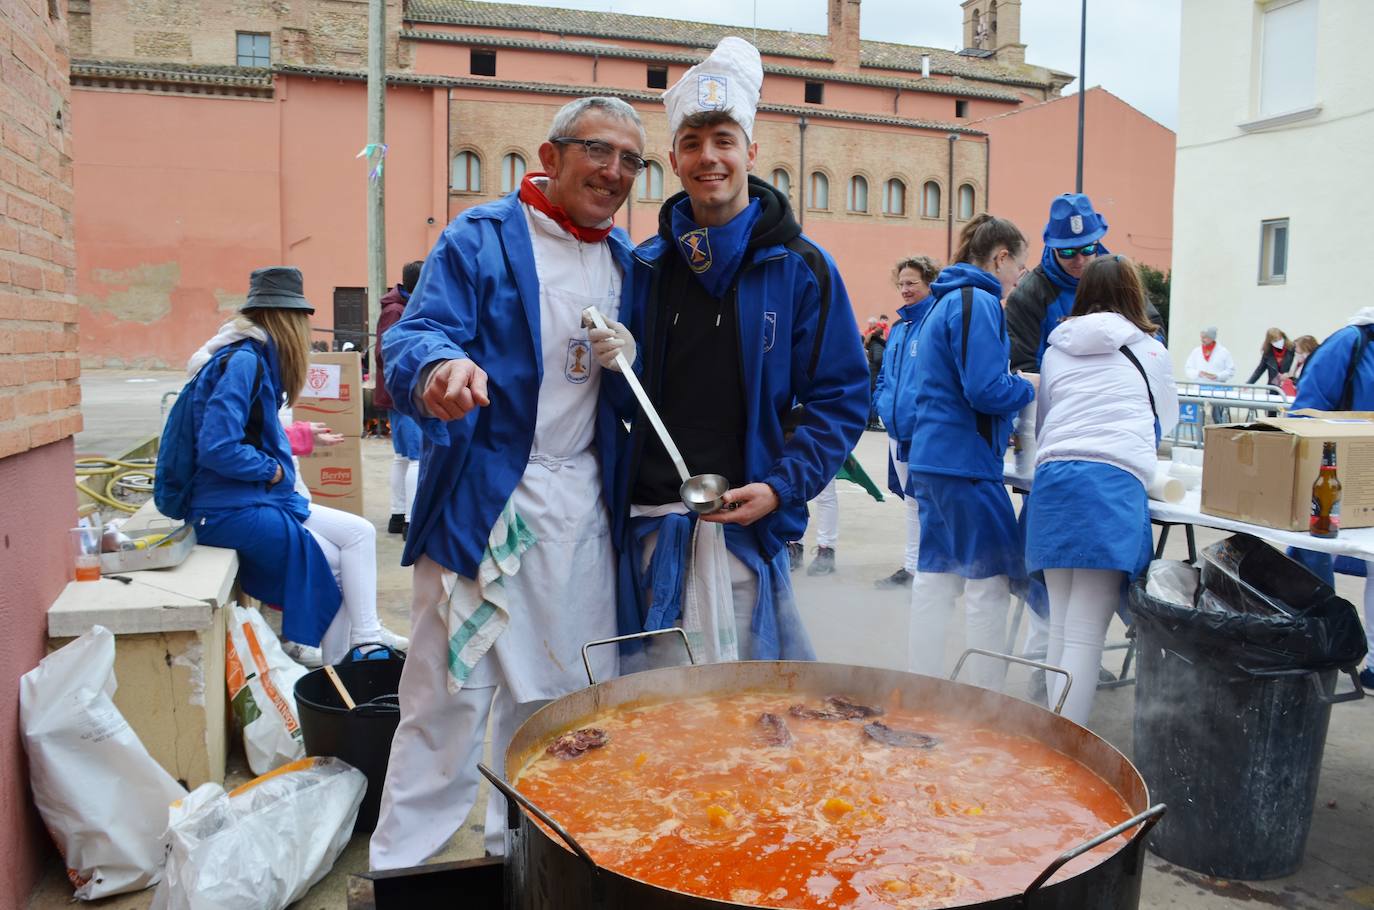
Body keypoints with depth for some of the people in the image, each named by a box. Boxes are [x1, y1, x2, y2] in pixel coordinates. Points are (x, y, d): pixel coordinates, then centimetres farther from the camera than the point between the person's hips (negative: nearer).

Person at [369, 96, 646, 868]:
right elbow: (415, 336, -19)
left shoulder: (626, 261, 14)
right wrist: (439, 367, -38)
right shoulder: (481, 238, -4)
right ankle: (402, 867, 16)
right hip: (481, 502, -5)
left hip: (582, 509, 6)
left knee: (558, 694, 14)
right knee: (452, 692, -2)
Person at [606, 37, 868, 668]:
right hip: (650, 527, 3)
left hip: (745, 526, -3)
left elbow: (841, 398, -2)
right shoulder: (646, 266, 9)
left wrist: (781, 487, -14)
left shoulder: (800, 268, -1)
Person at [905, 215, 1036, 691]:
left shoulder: (945, 302, 17)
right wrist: (1028, 387, -3)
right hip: (967, 462, -9)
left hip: (931, 457, 10)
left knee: (934, 577, 12)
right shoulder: (979, 303, -13)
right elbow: (987, 390, -21)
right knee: (989, 582, -1)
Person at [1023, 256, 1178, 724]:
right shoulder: (1151, 352, 15)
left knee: (1060, 628, 13)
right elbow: (1167, 421, 32)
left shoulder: (1056, 350, 19)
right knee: (1085, 636, -6)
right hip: (1115, 480, -3)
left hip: (1051, 476, 3)